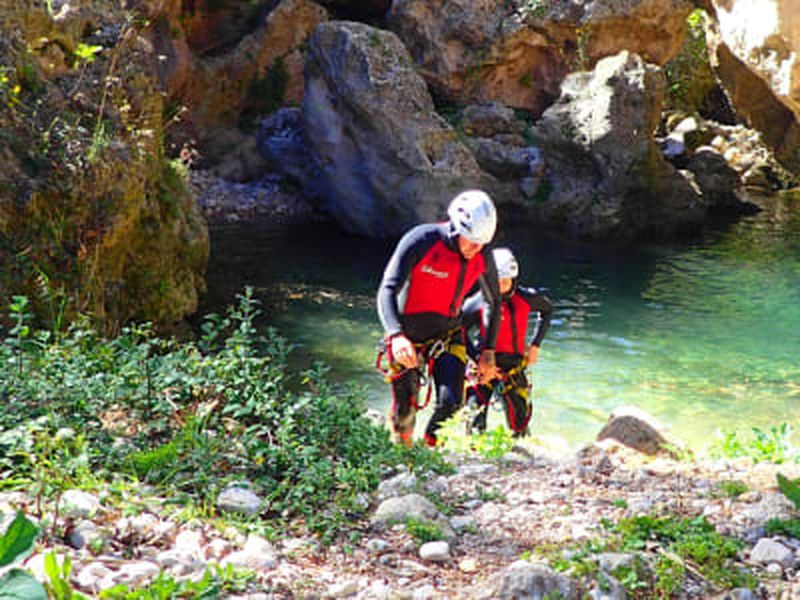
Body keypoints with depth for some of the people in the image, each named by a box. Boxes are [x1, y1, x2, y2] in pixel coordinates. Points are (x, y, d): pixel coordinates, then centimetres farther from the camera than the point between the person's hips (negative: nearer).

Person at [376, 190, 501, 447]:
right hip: (407, 336, -2)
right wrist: (397, 336, -45)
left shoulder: (482, 256, -11)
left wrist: (488, 350, 3)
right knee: (406, 408, 4)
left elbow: (493, 302, 6)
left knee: (451, 402, -18)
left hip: (447, 334, 3)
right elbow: (387, 291, -30)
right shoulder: (420, 241, -25)